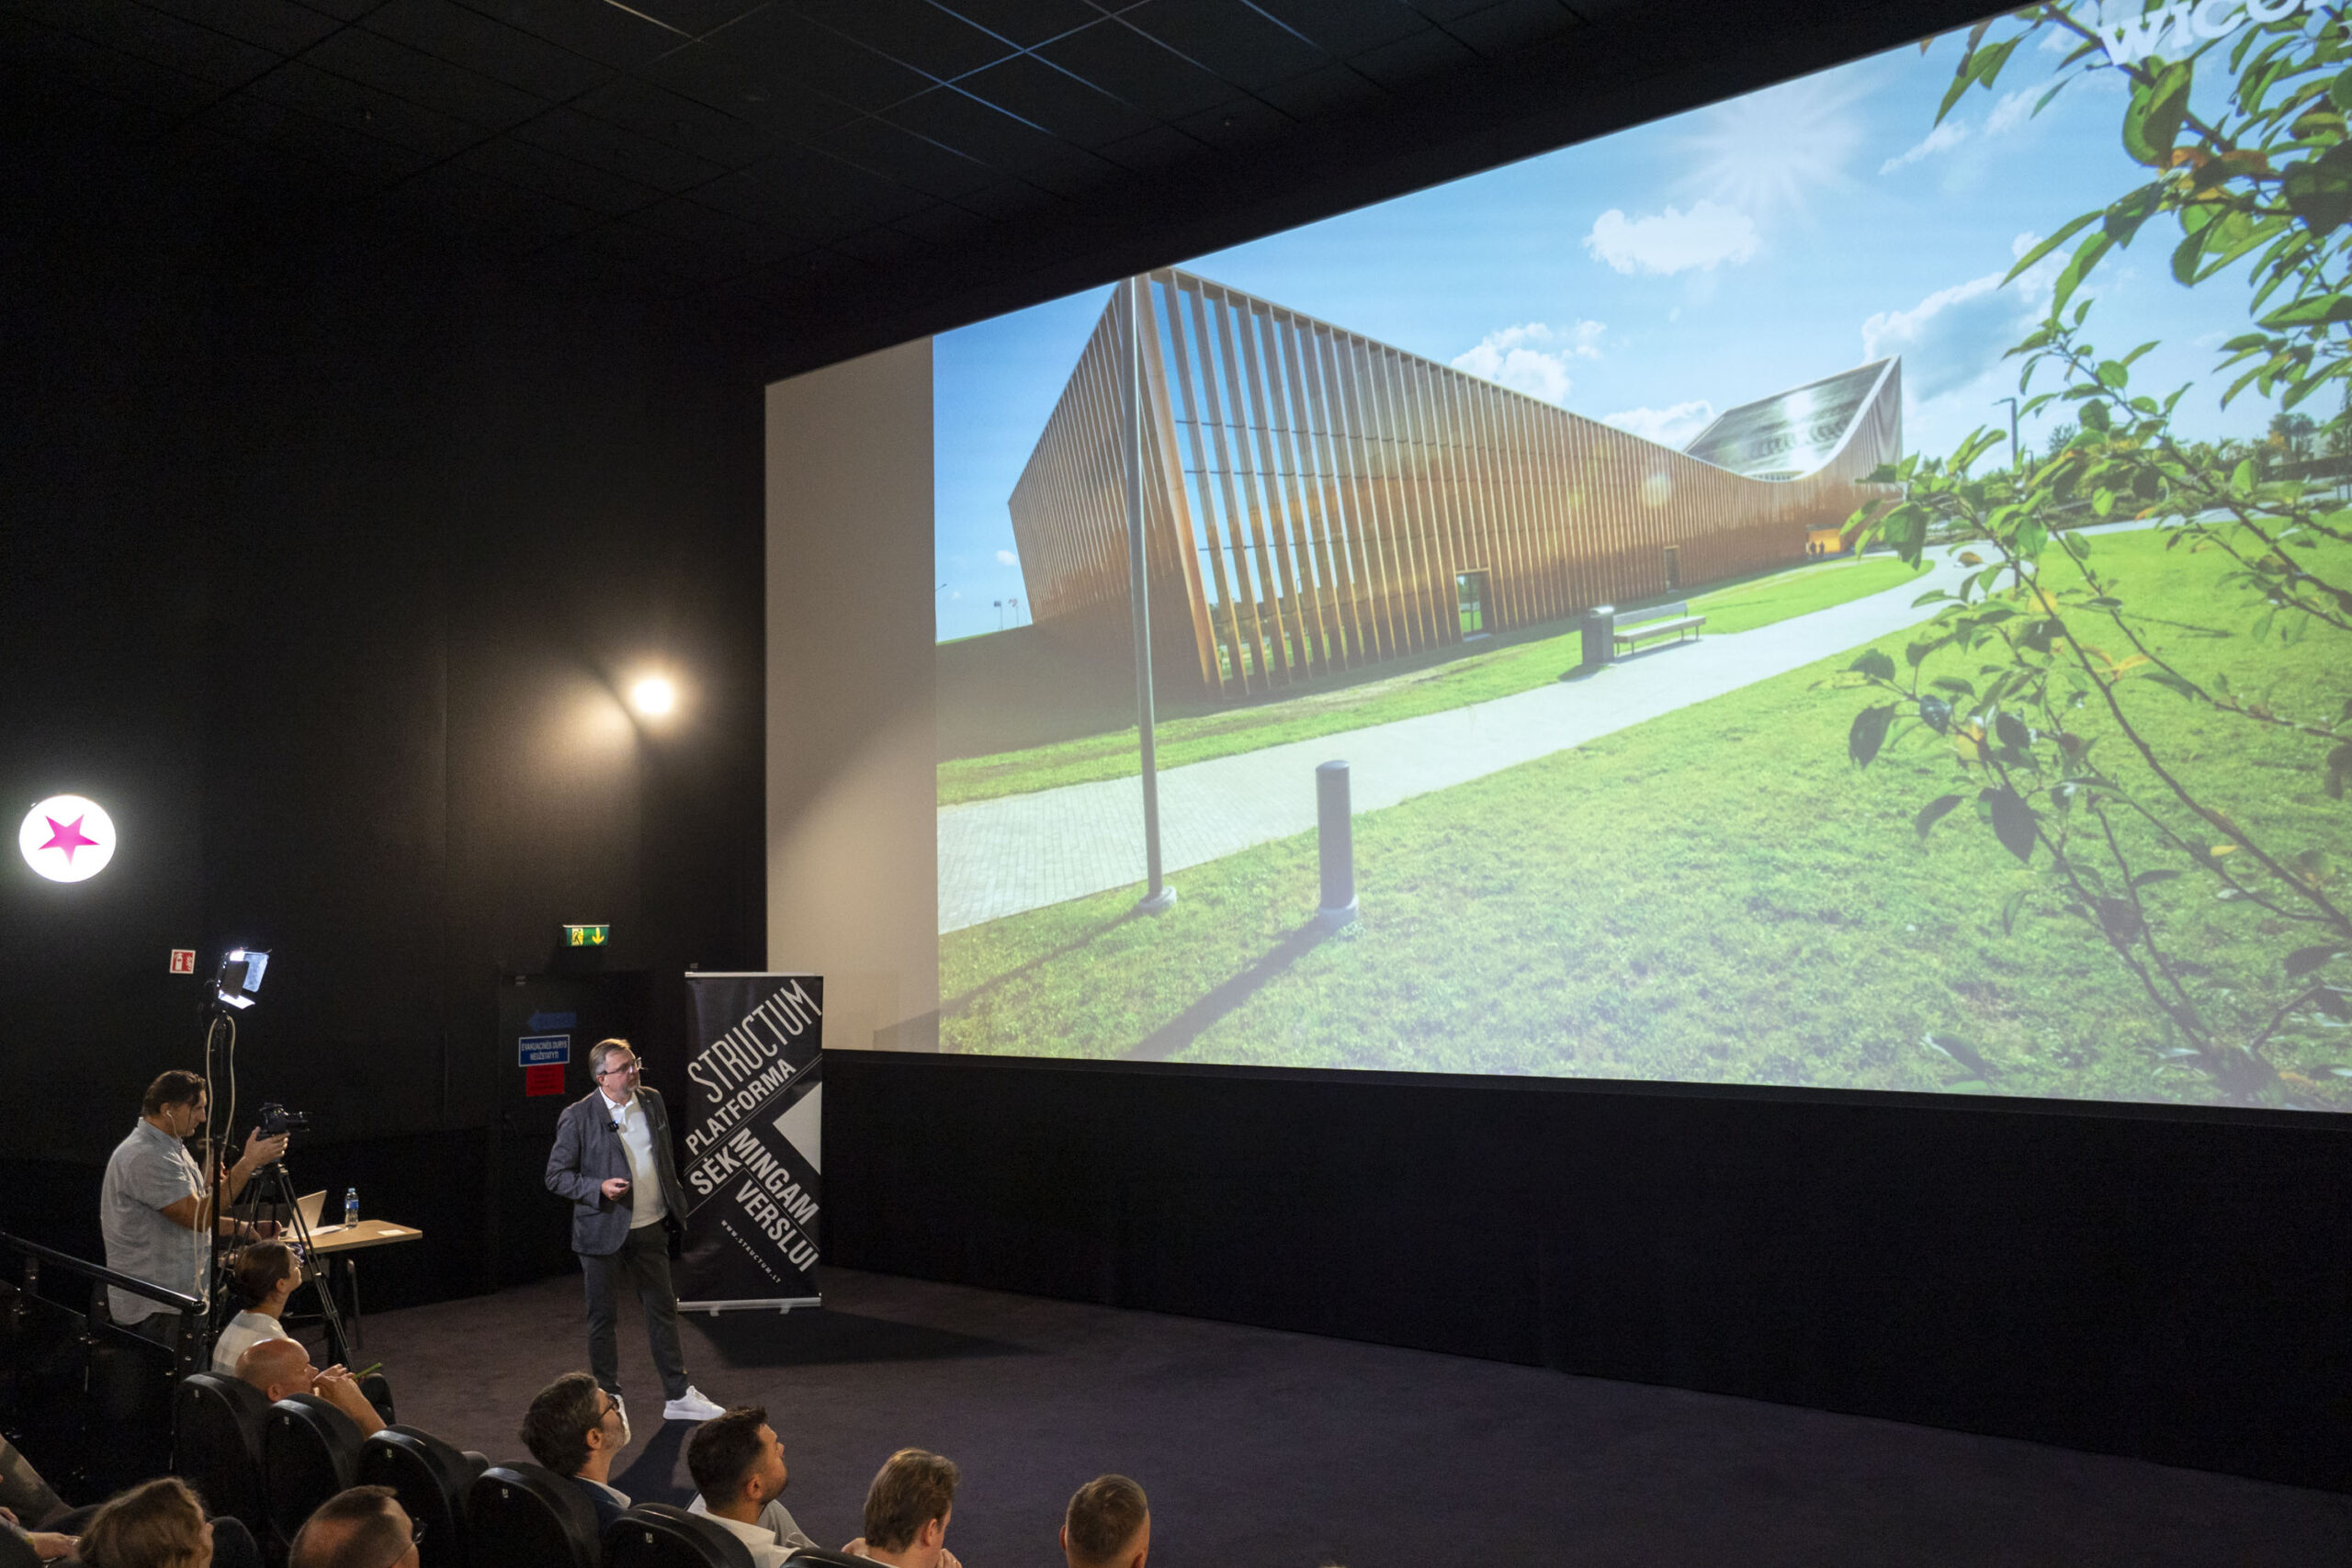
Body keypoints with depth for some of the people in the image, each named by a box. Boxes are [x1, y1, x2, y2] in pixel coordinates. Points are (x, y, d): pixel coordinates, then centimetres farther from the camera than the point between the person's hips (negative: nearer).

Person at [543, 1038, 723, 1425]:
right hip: (604, 1233, -5)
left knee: (663, 1310, 12)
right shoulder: (578, 1117, -13)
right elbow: (556, 1176, -8)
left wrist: (676, 1205, 14)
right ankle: (608, 1399, 24)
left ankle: (678, 1396, 21)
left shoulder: (652, 1102, 3)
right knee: (604, 1317, 9)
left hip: (650, 1229, 5)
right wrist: (599, 1188, -23)